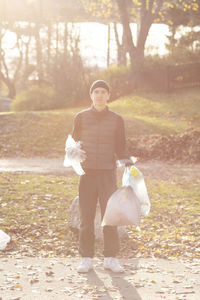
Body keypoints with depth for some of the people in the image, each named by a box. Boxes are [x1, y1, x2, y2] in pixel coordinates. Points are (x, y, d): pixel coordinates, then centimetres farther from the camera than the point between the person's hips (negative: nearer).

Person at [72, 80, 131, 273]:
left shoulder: (116, 120, 5)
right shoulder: (81, 118, 4)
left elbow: (120, 148, 9)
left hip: (108, 172, 0)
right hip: (87, 172, 0)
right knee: (86, 216, 1)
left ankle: (110, 258, 8)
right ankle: (86, 259, 10)